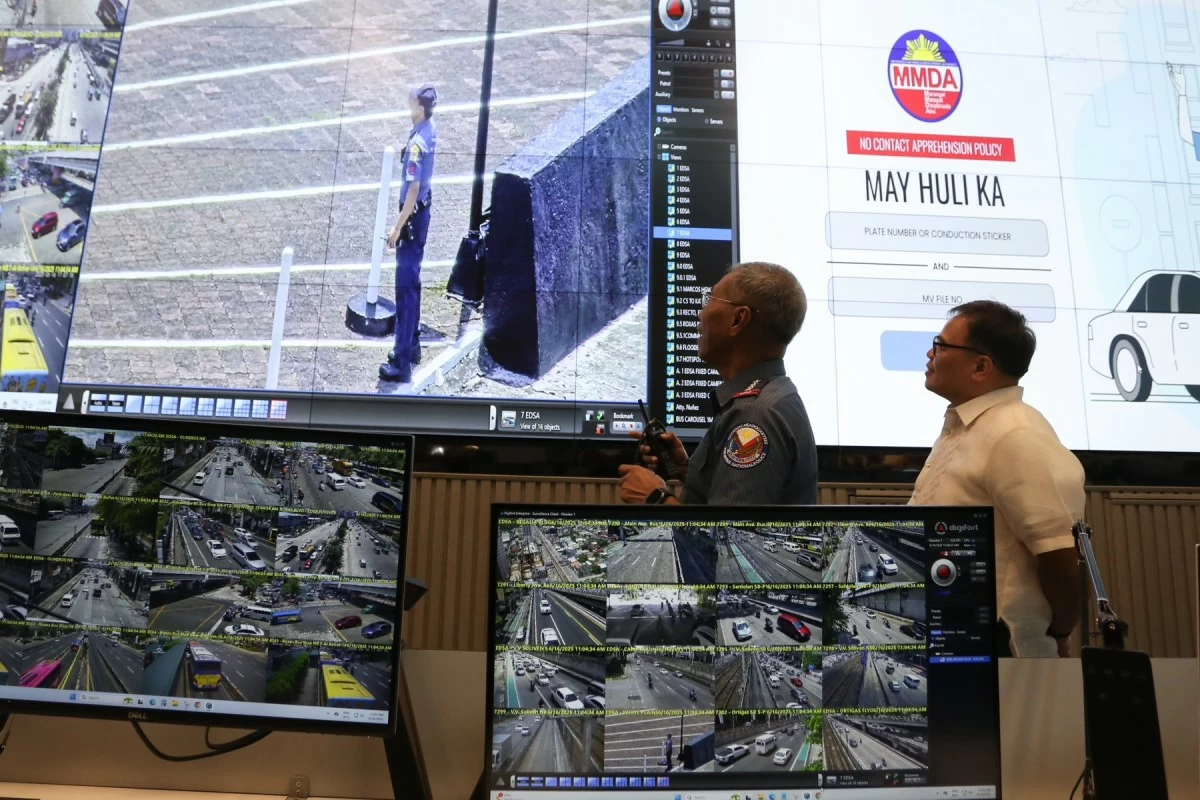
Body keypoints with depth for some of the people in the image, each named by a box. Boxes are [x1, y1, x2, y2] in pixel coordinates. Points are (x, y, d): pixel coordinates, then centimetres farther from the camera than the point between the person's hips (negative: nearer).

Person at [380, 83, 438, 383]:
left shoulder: (417, 142, -24)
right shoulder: (430, 131, 6)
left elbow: (413, 190, -25)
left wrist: (398, 227, -19)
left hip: (413, 217, -10)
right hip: (422, 212, 10)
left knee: (406, 287, -5)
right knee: (412, 282, 19)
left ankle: (402, 363, 1)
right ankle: (412, 346, 32)